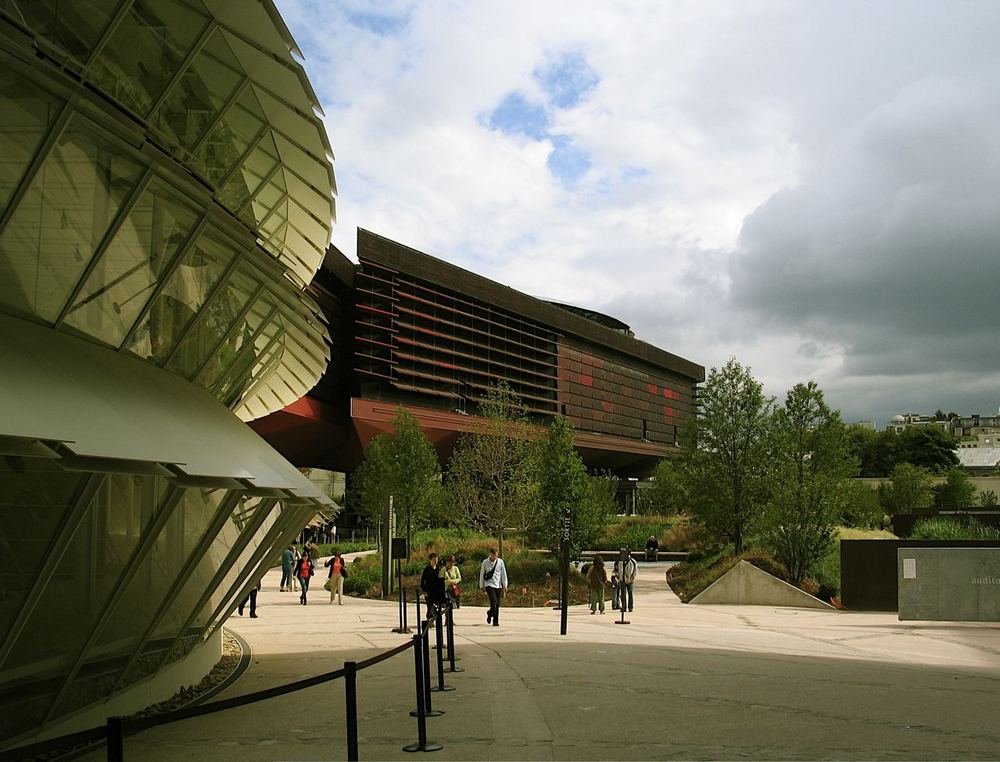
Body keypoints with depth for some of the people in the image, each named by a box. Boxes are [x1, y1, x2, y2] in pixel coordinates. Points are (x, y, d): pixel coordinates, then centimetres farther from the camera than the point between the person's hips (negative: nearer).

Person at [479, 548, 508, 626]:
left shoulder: (500, 561, 3)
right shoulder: (485, 562, 0)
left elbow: (504, 574, 7)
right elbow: (482, 574, 7)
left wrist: (504, 585, 4)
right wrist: (481, 586, 9)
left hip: (498, 585, 2)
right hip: (489, 585, -2)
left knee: (497, 604, 2)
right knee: (494, 601, -18)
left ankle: (496, 621, 11)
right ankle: (490, 614, 8)